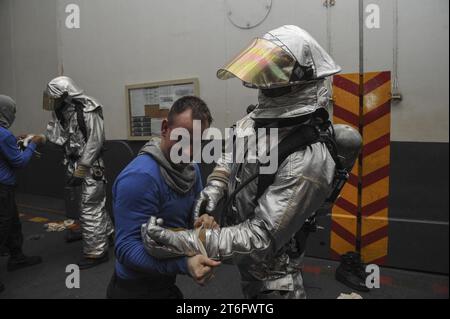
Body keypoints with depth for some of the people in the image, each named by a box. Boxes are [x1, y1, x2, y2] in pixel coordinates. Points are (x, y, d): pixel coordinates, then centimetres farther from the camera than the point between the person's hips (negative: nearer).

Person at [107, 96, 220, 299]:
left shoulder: (192, 169, -3)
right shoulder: (140, 177, -28)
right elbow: (127, 248, -28)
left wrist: (204, 221, -14)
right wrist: (184, 264, -38)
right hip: (136, 289, -8)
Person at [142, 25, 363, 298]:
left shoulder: (308, 161, -34)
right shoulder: (263, 116, -12)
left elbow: (262, 237, -32)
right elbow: (233, 149, 8)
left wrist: (183, 242, -35)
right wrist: (216, 185, -8)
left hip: (271, 272, -7)